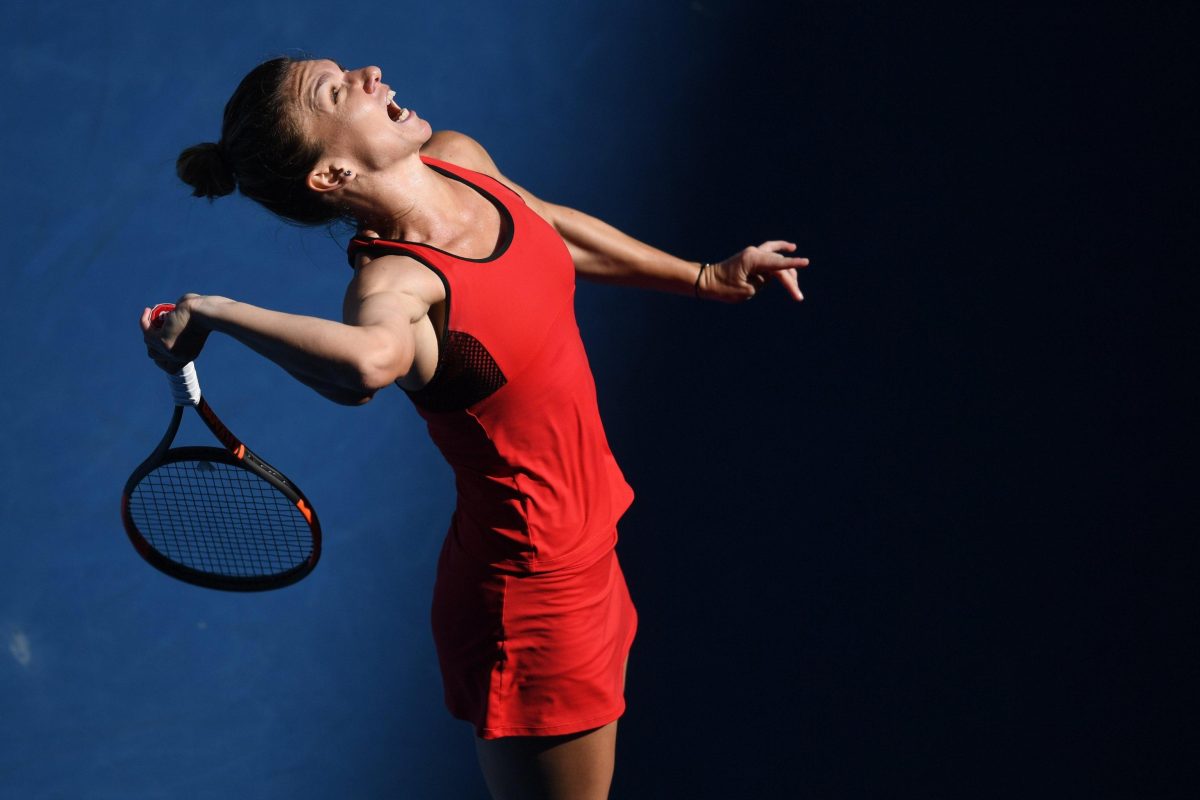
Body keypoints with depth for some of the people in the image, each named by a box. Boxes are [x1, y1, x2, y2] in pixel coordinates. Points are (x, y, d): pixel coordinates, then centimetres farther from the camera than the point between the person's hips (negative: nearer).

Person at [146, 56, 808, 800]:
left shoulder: (461, 158, -4)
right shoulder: (396, 281, -30)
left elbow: (557, 229, 17)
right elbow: (370, 361, -55)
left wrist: (708, 277, 24)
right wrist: (215, 311, -39)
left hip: (588, 547, 8)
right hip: (532, 599, -8)